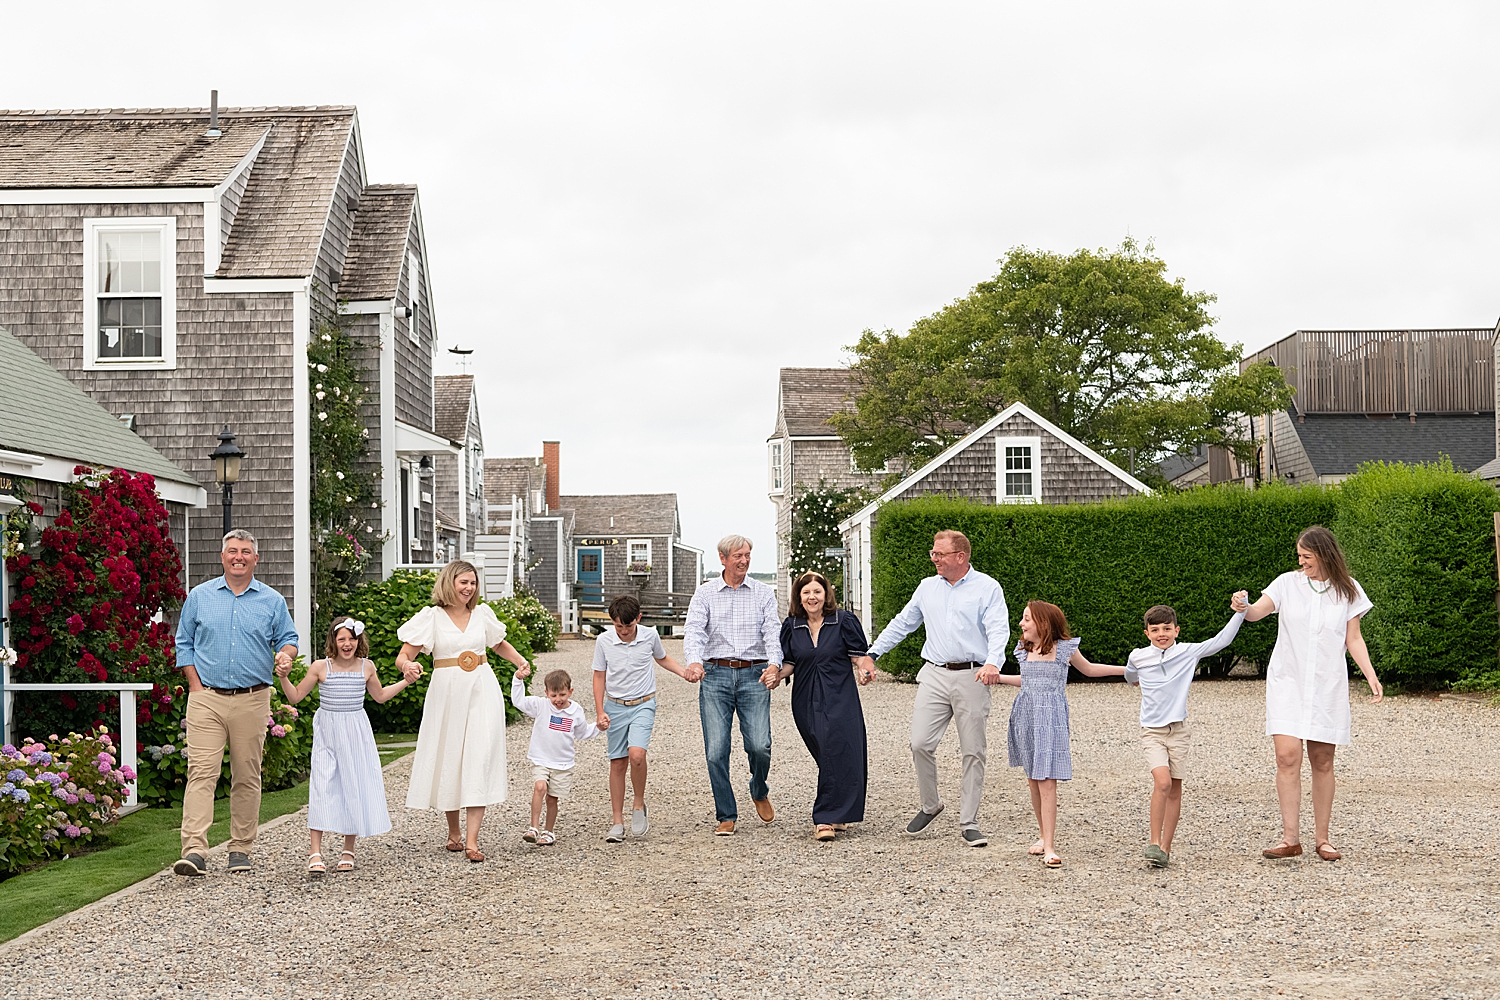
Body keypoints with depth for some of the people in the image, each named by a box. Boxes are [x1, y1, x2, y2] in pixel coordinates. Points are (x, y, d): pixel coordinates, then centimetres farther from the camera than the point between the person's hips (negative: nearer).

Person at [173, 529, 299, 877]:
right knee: (201, 772, -11)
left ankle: (241, 850, 13)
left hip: (252, 701, 1)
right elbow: (184, 643, 11)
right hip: (206, 700, -1)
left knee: (247, 776, 4)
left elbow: (287, 639, 11)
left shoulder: (272, 601, 8)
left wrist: (285, 654, -13)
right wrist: (196, 687, 1)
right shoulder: (199, 597, 8)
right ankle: (194, 851, -17)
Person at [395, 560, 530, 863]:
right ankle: (453, 832, 24)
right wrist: (407, 666, -27)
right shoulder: (431, 616, 0)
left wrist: (521, 662, 10)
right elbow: (403, 656, -4)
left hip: (482, 691, 1)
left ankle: (472, 840, -11)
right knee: (448, 760, 5)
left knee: (479, 760, -9)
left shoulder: (483, 613, 9)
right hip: (447, 693, -1)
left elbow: (500, 644, 27)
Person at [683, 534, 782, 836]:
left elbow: (773, 631, -1)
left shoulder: (764, 593, 9)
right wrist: (694, 660, -25)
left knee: (759, 746, -10)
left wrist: (774, 663, -21)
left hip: (753, 675, 0)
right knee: (716, 751, -4)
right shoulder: (705, 593, 8)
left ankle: (759, 791, 22)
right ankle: (726, 816, 9)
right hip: (715, 675, 0)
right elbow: (694, 630, -4)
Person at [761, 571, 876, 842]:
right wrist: (777, 675, -7)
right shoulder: (792, 626, 8)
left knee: (836, 755, -10)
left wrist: (864, 670, -21)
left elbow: (859, 657, 0)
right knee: (826, 756, 4)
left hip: (840, 699, -3)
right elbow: (789, 664, 13)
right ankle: (838, 815, 16)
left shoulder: (844, 621, -1)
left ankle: (826, 819, -8)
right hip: (806, 701, 3)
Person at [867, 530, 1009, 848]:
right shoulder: (927, 587, 15)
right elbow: (902, 623, 23)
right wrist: (872, 653, 18)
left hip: (972, 678, -4)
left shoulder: (988, 588, 0)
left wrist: (993, 663, -31)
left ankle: (969, 822, 9)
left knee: (973, 752, 0)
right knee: (920, 744, -6)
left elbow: (998, 630, -12)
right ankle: (930, 805, 16)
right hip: (934, 675, 4)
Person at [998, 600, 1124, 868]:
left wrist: (1127, 669, 18)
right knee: (1032, 780, 7)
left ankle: (1049, 847, -11)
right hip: (1026, 716, 5)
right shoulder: (1024, 650, 11)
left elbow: (1089, 669, 17)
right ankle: (1045, 835, 22)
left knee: (1047, 782, -11)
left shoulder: (1064, 649, 0)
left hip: (1051, 717, -5)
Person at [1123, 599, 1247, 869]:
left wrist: (1240, 611, -8)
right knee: (1162, 781, -19)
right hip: (1152, 731, -1)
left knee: (1175, 789, 4)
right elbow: (1130, 677, 25)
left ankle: (1165, 848, 12)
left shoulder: (1188, 652, 0)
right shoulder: (1138, 657, 1)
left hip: (1178, 730, 1)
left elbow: (1221, 640, -4)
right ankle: (1154, 843, -12)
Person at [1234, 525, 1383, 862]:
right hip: (1287, 682, -1)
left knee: (1323, 762, 4)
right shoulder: (1288, 583, 2)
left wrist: (1371, 676, -4)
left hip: (1328, 684, 1)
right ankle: (1290, 838, -9)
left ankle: (1322, 839, 14)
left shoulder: (1348, 591, 4)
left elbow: (1353, 639, 7)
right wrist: (1243, 608, -33)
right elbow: (1257, 612, -9)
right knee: (1288, 757, -12)